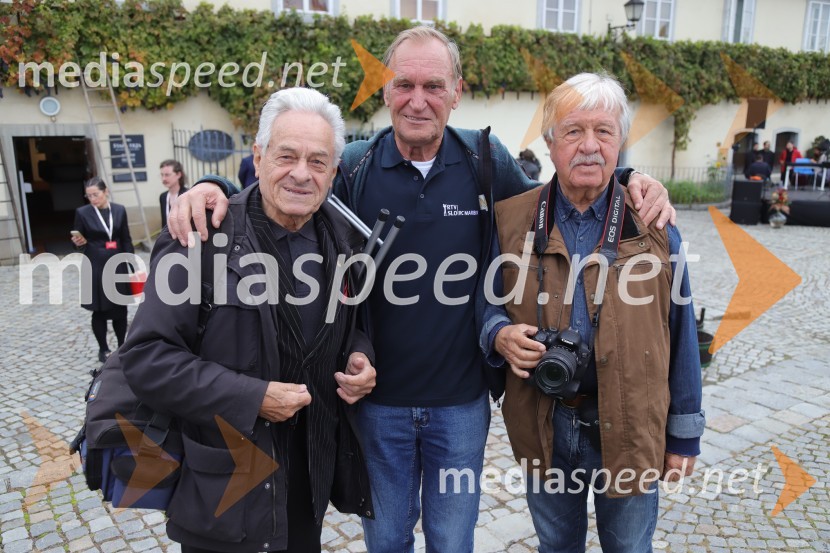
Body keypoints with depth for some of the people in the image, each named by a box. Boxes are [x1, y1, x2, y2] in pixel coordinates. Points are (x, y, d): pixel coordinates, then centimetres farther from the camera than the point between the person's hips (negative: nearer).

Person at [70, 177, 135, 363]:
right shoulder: (82, 212, -3)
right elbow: (79, 240, 4)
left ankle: (122, 345, 23)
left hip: (118, 265, 2)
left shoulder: (119, 210, 3)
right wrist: (78, 242, -20)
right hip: (95, 267, -2)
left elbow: (126, 240, 7)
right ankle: (103, 349, 19)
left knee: (121, 307, 6)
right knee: (99, 310, 4)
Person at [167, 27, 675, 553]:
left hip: (462, 402, 0)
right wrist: (212, 189, -19)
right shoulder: (353, 166, -7)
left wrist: (629, 183, -7)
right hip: (379, 401, 0)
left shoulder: (487, 160, -5)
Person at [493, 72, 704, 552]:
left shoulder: (653, 226, -6)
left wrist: (685, 435, 2)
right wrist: (502, 335, -18)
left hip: (630, 428, 0)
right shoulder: (512, 220, -5)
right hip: (543, 427, 1)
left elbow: (680, 337, -1)